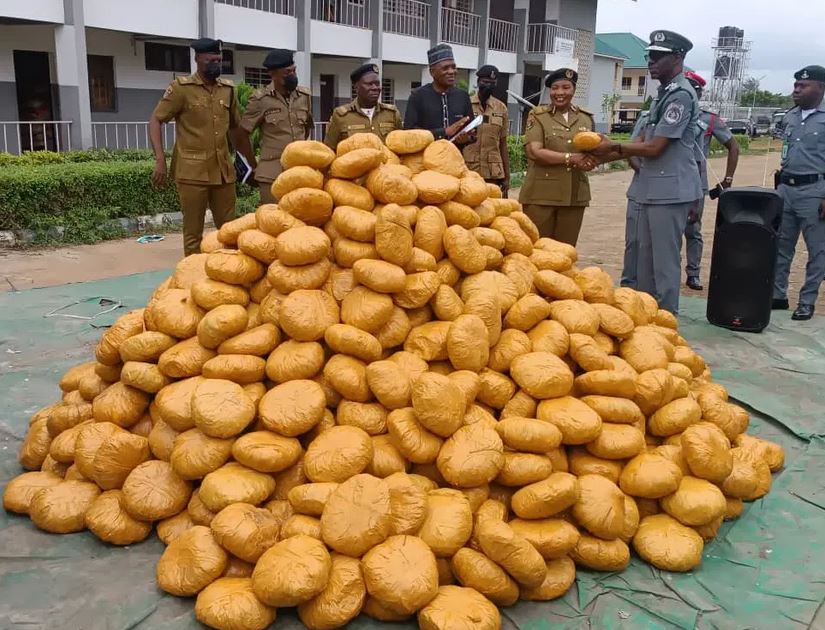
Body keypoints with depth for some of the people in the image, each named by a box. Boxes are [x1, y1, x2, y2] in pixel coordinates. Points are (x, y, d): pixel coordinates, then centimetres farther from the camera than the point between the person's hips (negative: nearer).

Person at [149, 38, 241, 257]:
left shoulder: (228, 89, 9)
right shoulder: (181, 87, -4)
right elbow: (155, 120, -4)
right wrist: (160, 160, -14)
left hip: (223, 170, 4)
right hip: (192, 171, -4)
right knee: (193, 231, 3)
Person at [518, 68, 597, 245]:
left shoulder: (586, 118, 13)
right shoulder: (537, 115, 1)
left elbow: (592, 152, 19)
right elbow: (535, 152, -11)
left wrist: (589, 162, -6)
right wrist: (571, 158, -18)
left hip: (575, 196, 4)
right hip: (541, 195, -4)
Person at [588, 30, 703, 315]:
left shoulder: (681, 95, -14)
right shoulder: (664, 94, 17)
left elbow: (654, 148, -16)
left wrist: (614, 146, -3)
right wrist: (602, 157, 8)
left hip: (669, 192, -10)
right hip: (646, 189, 10)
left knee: (664, 262, -3)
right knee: (639, 257, 16)